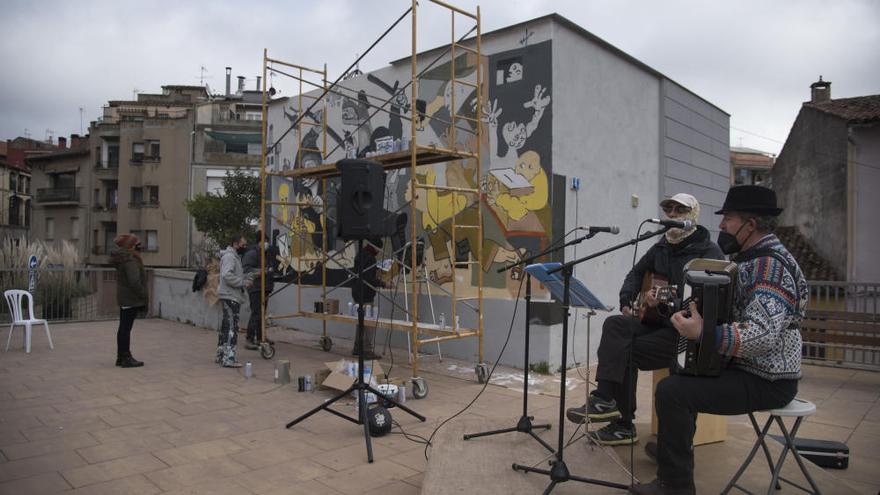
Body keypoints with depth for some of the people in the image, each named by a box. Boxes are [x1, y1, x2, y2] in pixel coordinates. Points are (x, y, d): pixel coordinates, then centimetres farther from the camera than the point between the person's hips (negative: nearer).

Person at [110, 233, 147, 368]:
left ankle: (121, 357, 23)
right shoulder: (130, 260, -19)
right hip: (131, 300, -10)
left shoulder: (123, 258, 12)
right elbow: (134, 282, -24)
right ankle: (126, 358, -1)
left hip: (124, 299, 10)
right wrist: (144, 296, -16)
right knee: (126, 328, -5)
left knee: (123, 328, 14)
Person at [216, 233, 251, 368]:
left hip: (231, 297, 11)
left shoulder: (234, 256, 19)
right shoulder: (229, 256, -14)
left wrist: (247, 279, 6)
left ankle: (221, 355, 25)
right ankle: (228, 358, -11)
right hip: (230, 297, -11)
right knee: (231, 327, -11)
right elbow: (227, 276, -26)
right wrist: (243, 283, -20)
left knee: (225, 327, 16)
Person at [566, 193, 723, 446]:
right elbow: (636, 273, 25)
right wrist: (627, 302, 9)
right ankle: (606, 399, -21)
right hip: (657, 322, 7)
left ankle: (622, 424, -8)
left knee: (626, 352, -21)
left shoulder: (709, 252, -10)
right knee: (615, 325, -20)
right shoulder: (662, 247, 13)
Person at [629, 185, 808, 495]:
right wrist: (695, 312, 11)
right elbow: (728, 312, 25)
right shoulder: (751, 258, 11)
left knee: (672, 391, -22)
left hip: (766, 382, -11)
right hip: (745, 367, 11)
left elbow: (761, 336, -33)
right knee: (678, 378, 22)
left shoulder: (770, 265, -21)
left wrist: (702, 334, -42)